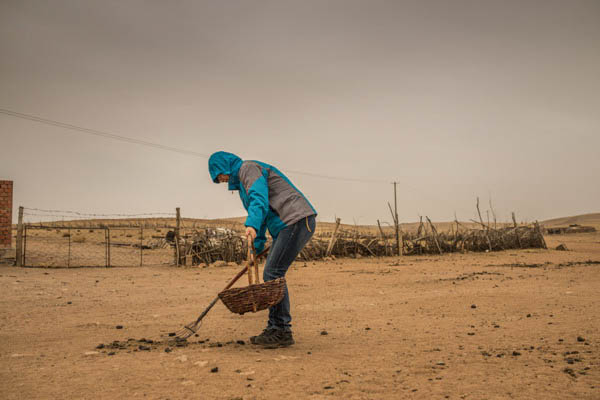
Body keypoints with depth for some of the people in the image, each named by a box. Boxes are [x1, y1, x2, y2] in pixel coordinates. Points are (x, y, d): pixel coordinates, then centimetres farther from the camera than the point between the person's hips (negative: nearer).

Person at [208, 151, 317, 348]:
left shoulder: (248, 168, -3)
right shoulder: (241, 181, 27)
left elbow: (259, 197, -23)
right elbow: (261, 216, 34)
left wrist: (251, 225, -37)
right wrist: (256, 247, 35)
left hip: (297, 220, -10)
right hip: (287, 226, 10)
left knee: (273, 274, -13)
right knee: (271, 275, 9)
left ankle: (282, 332, -8)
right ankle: (275, 329, 13)